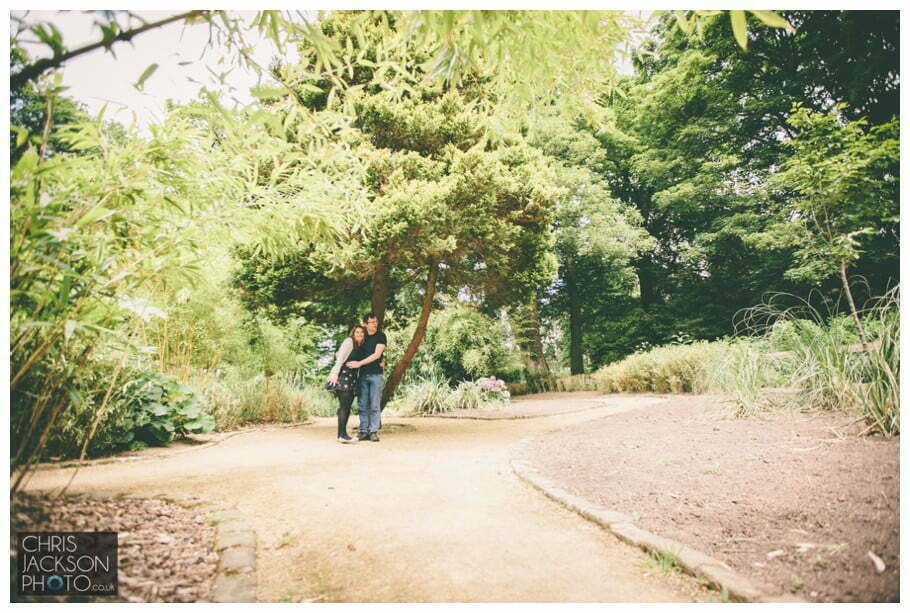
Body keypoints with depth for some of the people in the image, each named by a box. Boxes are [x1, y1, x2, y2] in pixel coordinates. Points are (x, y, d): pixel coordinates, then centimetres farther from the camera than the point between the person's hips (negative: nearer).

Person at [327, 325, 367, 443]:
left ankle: (341, 434, 11)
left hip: (352, 378, 8)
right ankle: (342, 434, -14)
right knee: (344, 405, -13)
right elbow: (340, 357, -11)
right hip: (343, 376, -8)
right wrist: (335, 373, -20)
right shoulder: (349, 341, -3)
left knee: (347, 406, 6)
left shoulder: (361, 347, 18)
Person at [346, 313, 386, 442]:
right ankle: (364, 431, 6)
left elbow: (377, 354, -9)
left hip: (376, 374, -3)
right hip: (363, 374, 3)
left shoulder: (380, 336, 2)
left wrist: (359, 363, -14)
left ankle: (373, 431, -1)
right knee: (363, 405, 2)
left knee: (374, 405, -4)